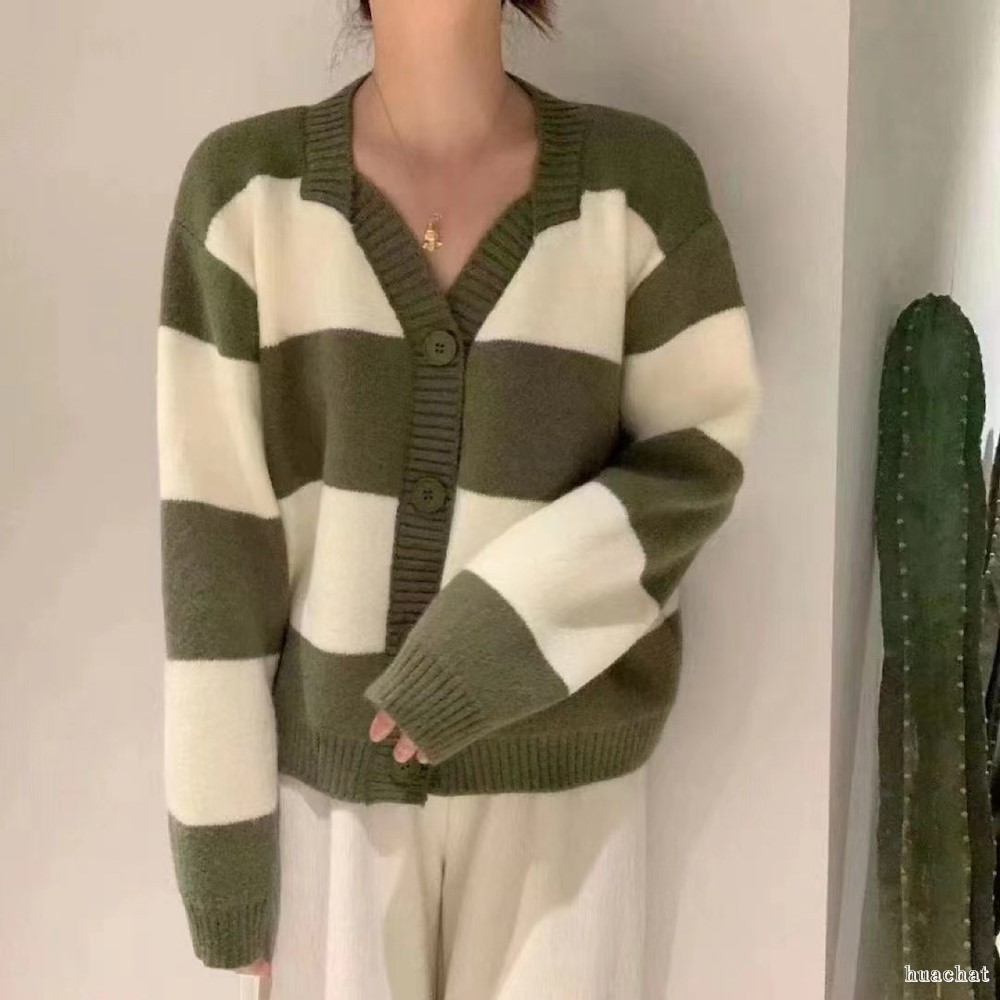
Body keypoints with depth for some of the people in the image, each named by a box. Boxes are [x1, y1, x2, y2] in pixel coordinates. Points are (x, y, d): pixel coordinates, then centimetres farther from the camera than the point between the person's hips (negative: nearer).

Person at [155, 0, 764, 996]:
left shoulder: (639, 176, -6)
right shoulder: (244, 183, -6)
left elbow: (701, 452, -3)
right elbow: (211, 524, -6)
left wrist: (503, 633, -16)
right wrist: (225, 833, -5)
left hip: (559, 765, 0)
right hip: (333, 761, 0)